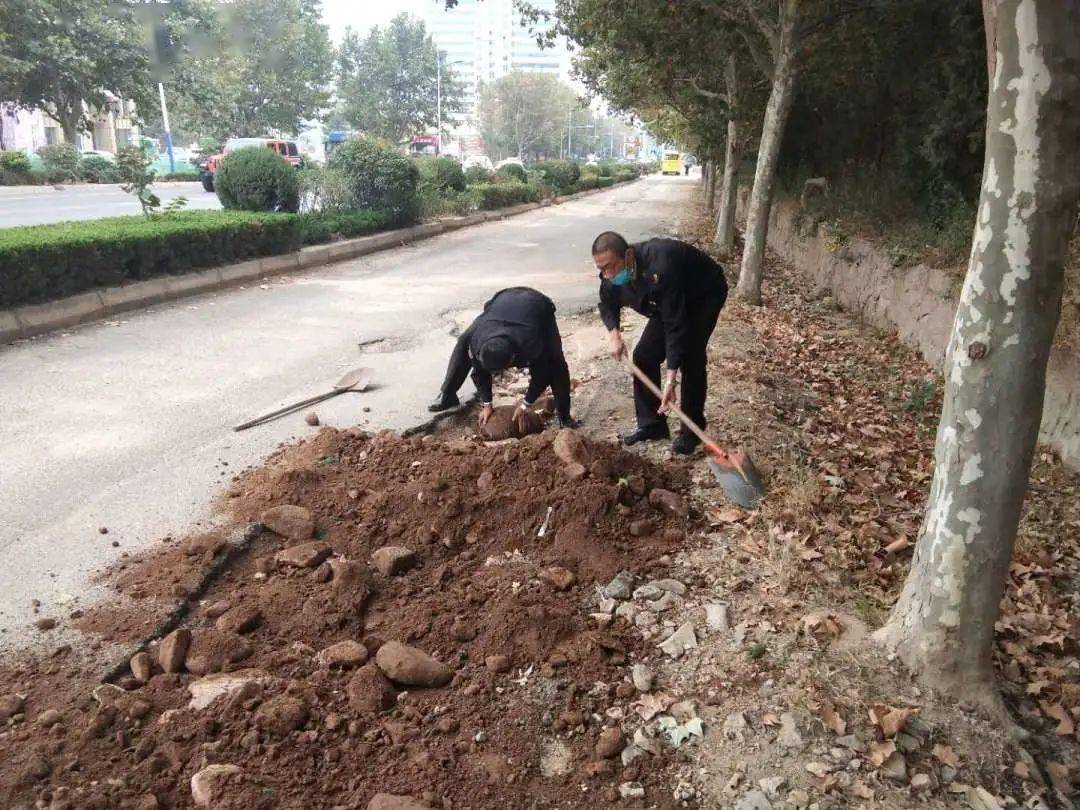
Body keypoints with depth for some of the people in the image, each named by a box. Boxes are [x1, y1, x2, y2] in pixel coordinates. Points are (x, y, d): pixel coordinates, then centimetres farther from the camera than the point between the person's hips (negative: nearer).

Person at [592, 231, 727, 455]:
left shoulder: (660, 269, -43)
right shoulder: (612, 276, -20)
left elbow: (676, 325, -42)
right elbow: (608, 304, 2)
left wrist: (670, 379, -45)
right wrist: (614, 334, -19)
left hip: (704, 295, -7)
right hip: (668, 301, 7)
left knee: (690, 358, -17)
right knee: (644, 355, -1)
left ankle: (692, 430, -2)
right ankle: (651, 424, 9)